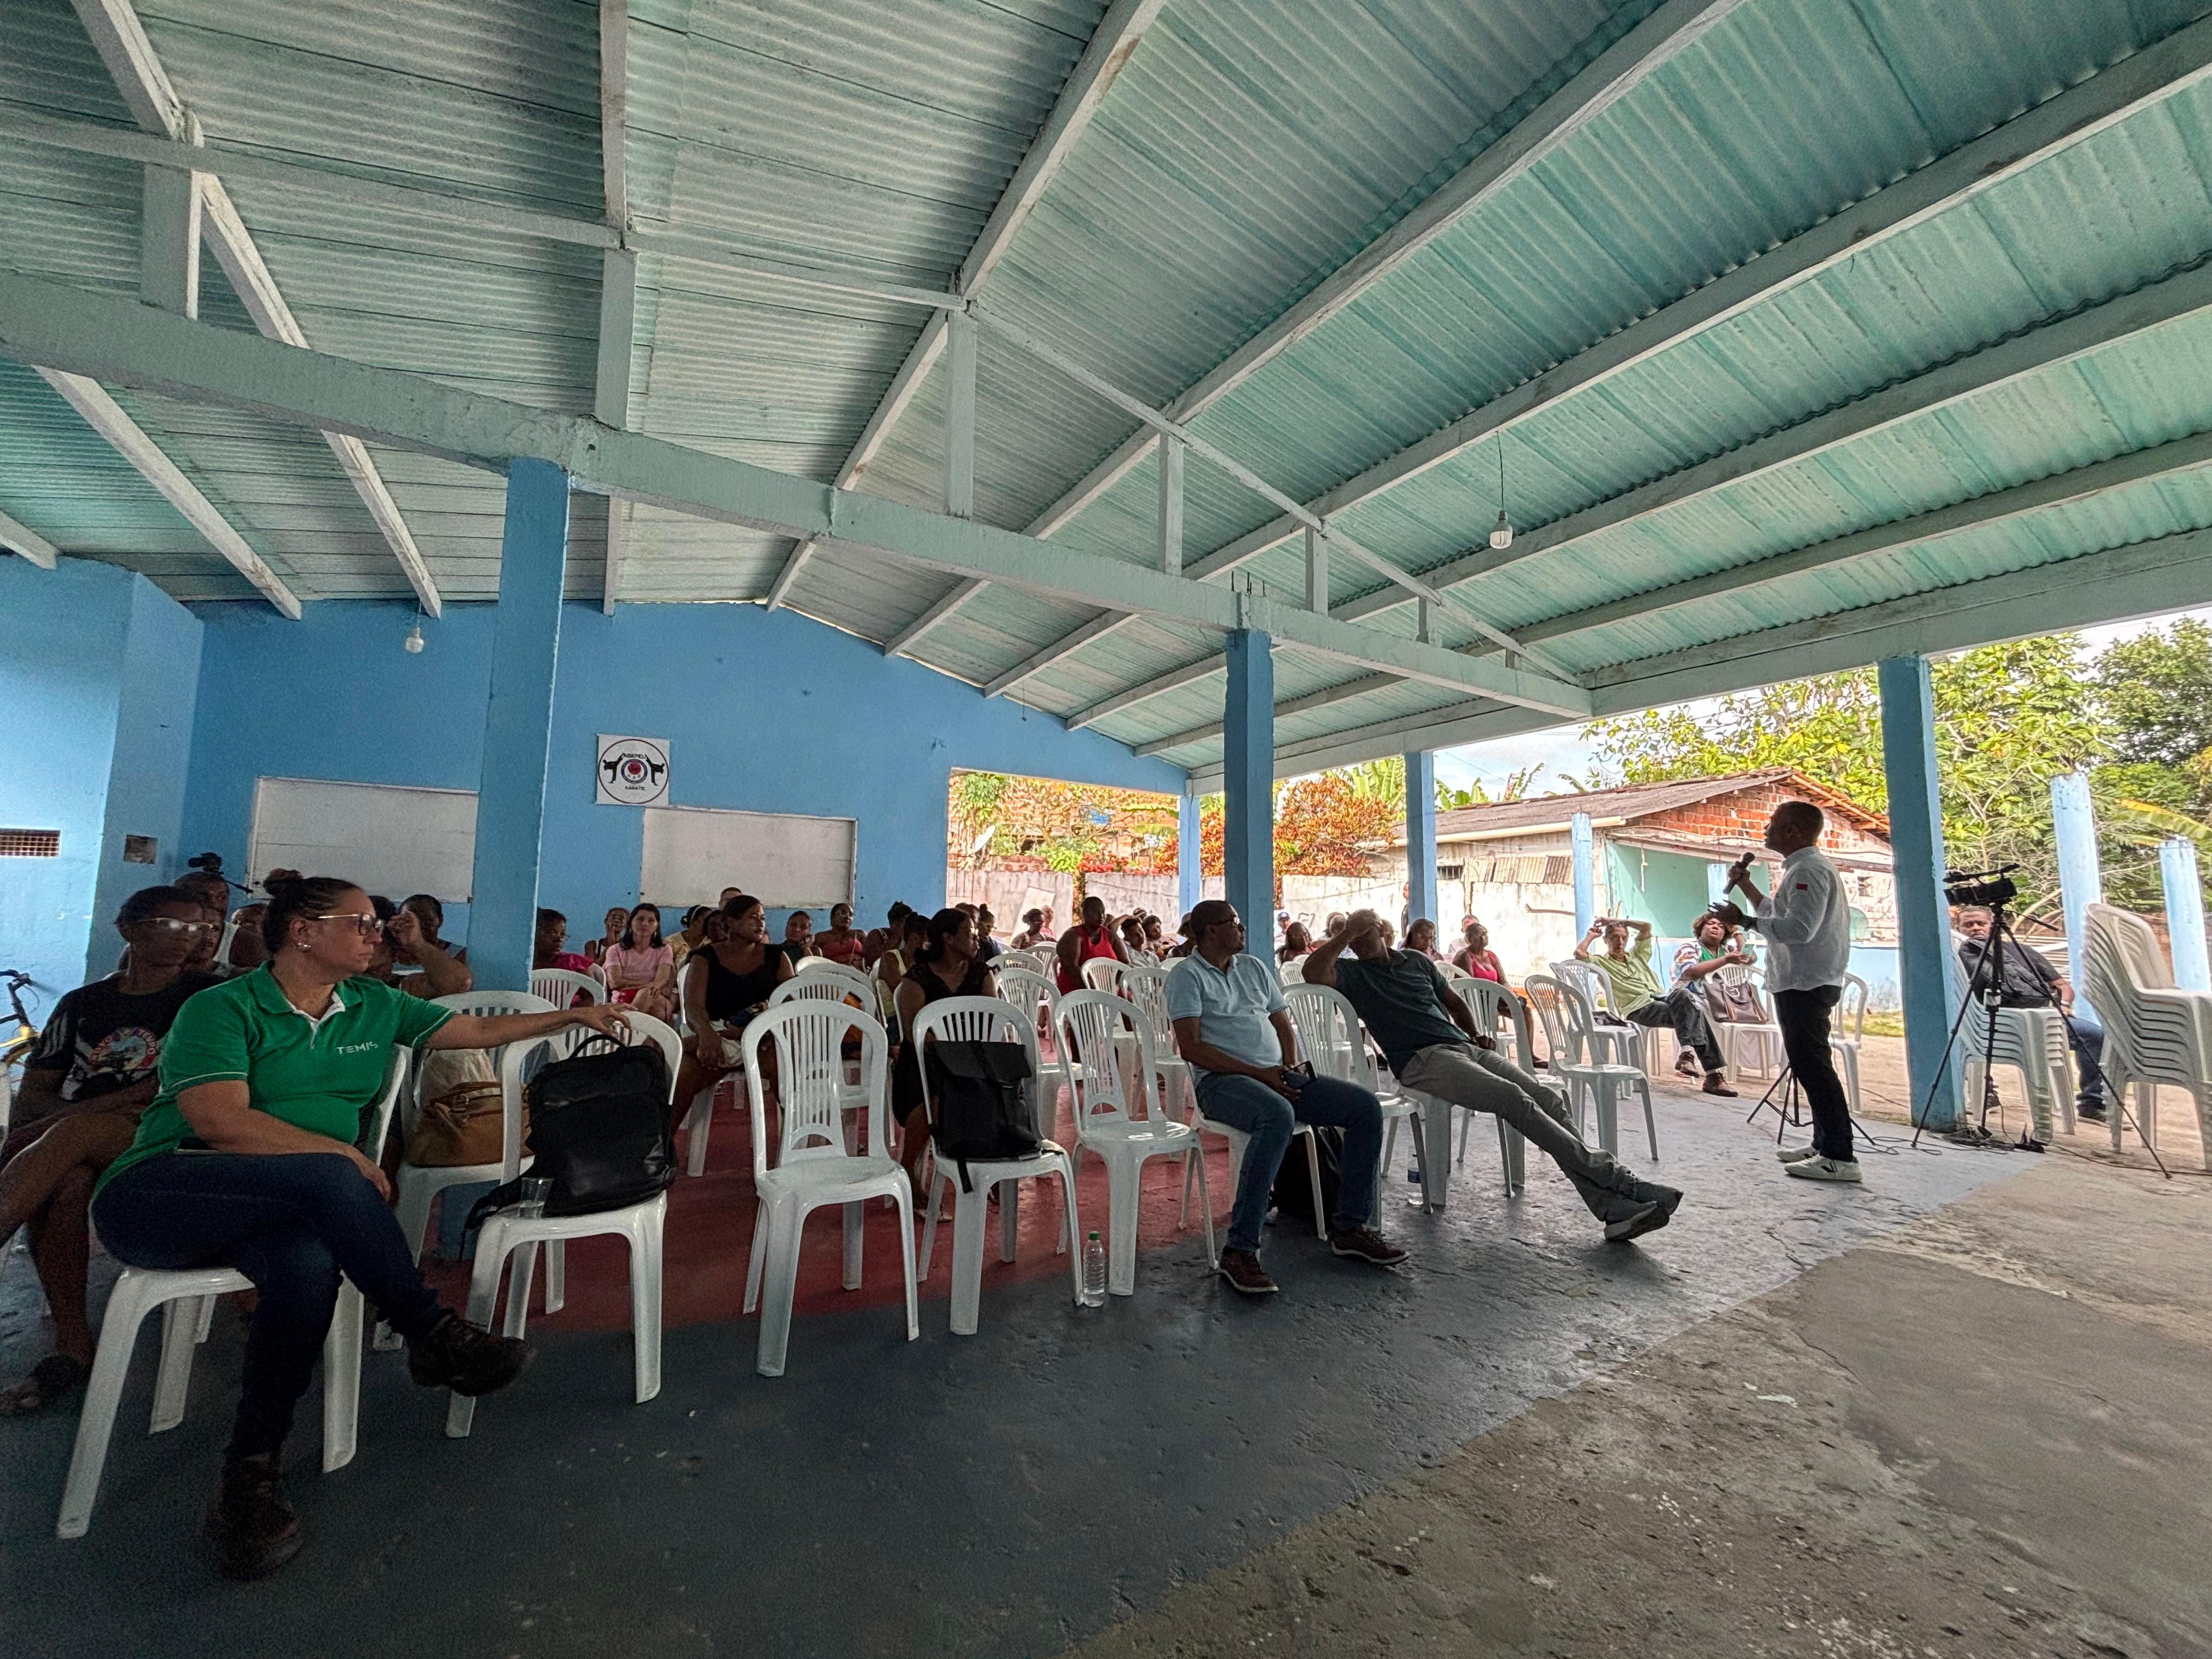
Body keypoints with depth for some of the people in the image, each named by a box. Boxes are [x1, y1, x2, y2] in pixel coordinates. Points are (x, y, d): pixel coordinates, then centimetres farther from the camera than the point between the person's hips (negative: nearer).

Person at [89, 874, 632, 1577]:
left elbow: (480, 1030, 18)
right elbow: (219, 1121, -16)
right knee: (330, 1179, -34)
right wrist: (346, 1157, -17)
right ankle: (434, 1337, -22)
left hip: (289, 1204, 5)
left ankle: (253, 1468, -17)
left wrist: (576, 1015, 14)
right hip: (159, 1189, -4)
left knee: (310, 1265, -31)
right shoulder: (221, 1008, -3)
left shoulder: (375, 1006, 14)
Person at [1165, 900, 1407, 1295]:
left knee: (1366, 1107, -7)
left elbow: (1284, 1025, 23)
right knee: (1278, 1116, -39)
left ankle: (1350, 1226, 5)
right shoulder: (1186, 975, -1)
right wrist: (1258, 1073, -17)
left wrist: (1291, 1066, 1)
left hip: (1277, 1075, 7)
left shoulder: (1254, 967, 21)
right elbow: (1189, 1046, -11)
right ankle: (1240, 1251, -31)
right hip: (1221, 1080, -7)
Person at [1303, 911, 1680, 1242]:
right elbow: (1313, 973, -19)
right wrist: (1347, 931, -14)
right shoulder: (1352, 973, 3)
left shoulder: (1415, 959, 22)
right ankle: (1611, 1175, -18)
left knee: (1547, 1099, -11)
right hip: (1423, 1060, -7)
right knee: (1512, 1097, -27)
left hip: (1464, 1046, 7)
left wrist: (1476, 1034, 15)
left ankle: (1614, 1208, -16)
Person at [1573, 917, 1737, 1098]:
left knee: (1683, 994, -33)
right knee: (1693, 1011, -28)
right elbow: (1579, 953, -9)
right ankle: (1713, 1073, -33)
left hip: (1661, 997, 5)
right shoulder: (1601, 961, 11)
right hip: (1639, 1009, -5)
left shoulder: (1637, 955, 28)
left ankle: (1687, 1052, -38)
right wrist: (1591, 934, 9)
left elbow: (1646, 927, 20)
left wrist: (1617, 920, 19)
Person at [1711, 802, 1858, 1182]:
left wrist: (1743, 920, -19)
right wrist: (1745, 885, 23)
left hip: (1806, 986, -11)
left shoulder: (1809, 869, -15)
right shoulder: (1799, 869, 19)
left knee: (1813, 1067, -9)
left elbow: (1799, 928, -26)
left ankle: (1840, 1157, -5)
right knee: (1809, 1066, 15)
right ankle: (1824, 1144, 23)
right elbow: (1776, 914, 29)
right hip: (1800, 984, 11)